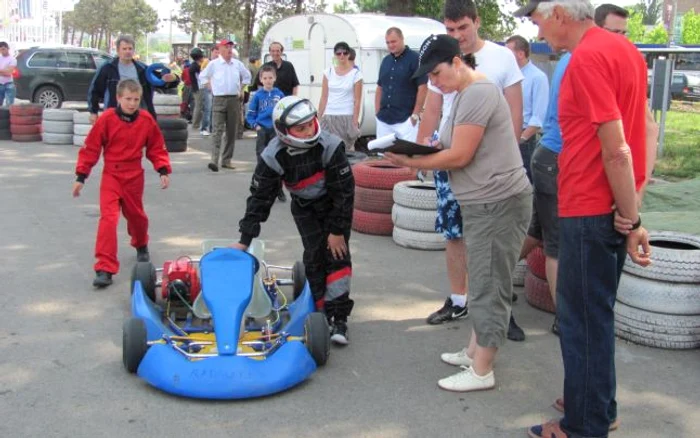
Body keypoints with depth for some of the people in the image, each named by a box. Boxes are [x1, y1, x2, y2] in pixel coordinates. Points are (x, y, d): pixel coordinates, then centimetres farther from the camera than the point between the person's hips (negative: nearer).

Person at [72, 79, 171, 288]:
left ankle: (141, 245, 51)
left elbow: (156, 147, 6)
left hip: (134, 176, 3)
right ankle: (105, 268, -11)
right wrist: (81, 176, -6)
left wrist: (163, 170, -6)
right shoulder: (107, 119, -12)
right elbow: (91, 148, -7)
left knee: (136, 215, 20)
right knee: (108, 218, -13)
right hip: (111, 176, -3)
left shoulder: (147, 120, -5)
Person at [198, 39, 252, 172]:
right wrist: (211, 88, 6)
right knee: (218, 130, -13)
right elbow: (203, 76, 11)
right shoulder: (213, 64, 0)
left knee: (232, 132, 6)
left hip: (234, 100, 4)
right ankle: (214, 160, -19)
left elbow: (247, 76, 22)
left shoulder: (238, 64, 8)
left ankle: (226, 160, 13)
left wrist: (241, 90, 14)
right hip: (219, 100, -4)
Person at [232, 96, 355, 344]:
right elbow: (260, 198, -16)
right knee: (314, 257, -7)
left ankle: (339, 319, -10)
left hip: (334, 205, -2)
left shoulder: (330, 147, -30)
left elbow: (344, 191, -21)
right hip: (304, 207, 2)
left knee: (337, 255, -12)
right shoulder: (273, 157, -24)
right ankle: (322, 312, 4)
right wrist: (245, 240, -16)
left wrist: (338, 230, -19)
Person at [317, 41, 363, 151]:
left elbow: (357, 101, -3)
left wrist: (355, 122, -9)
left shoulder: (356, 74, -1)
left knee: (346, 148, -1)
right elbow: (323, 98, 8)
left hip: (347, 117, -2)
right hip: (328, 117, 2)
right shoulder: (328, 72, 6)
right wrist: (319, 118, 4)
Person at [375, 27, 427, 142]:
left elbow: (422, 88, -9)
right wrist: (377, 112, 10)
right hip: (383, 120, 7)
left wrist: (415, 115, -13)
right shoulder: (385, 61, 15)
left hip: (405, 120, -6)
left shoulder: (415, 59, -5)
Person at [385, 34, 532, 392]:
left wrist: (410, 162, -10)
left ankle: (481, 372, 5)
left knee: (489, 286, -3)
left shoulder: (478, 94, -17)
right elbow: (456, 147, 16)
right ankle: (475, 352, 29)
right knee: (481, 283, 17)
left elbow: (459, 156, -20)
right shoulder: (465, 94, 15)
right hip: (484, 203, 11)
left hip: (498, 203, -11)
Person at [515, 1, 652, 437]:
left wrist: (632, 220, -16)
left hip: (590, 210, -9)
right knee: (596, 312, 20)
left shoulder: (587, 58, -17)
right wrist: (631, 212, 14)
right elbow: (641, 130, 15)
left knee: (584, 318, 2)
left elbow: (616, 150, -21)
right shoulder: (626, 49, 12)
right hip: (614, 208, 9)